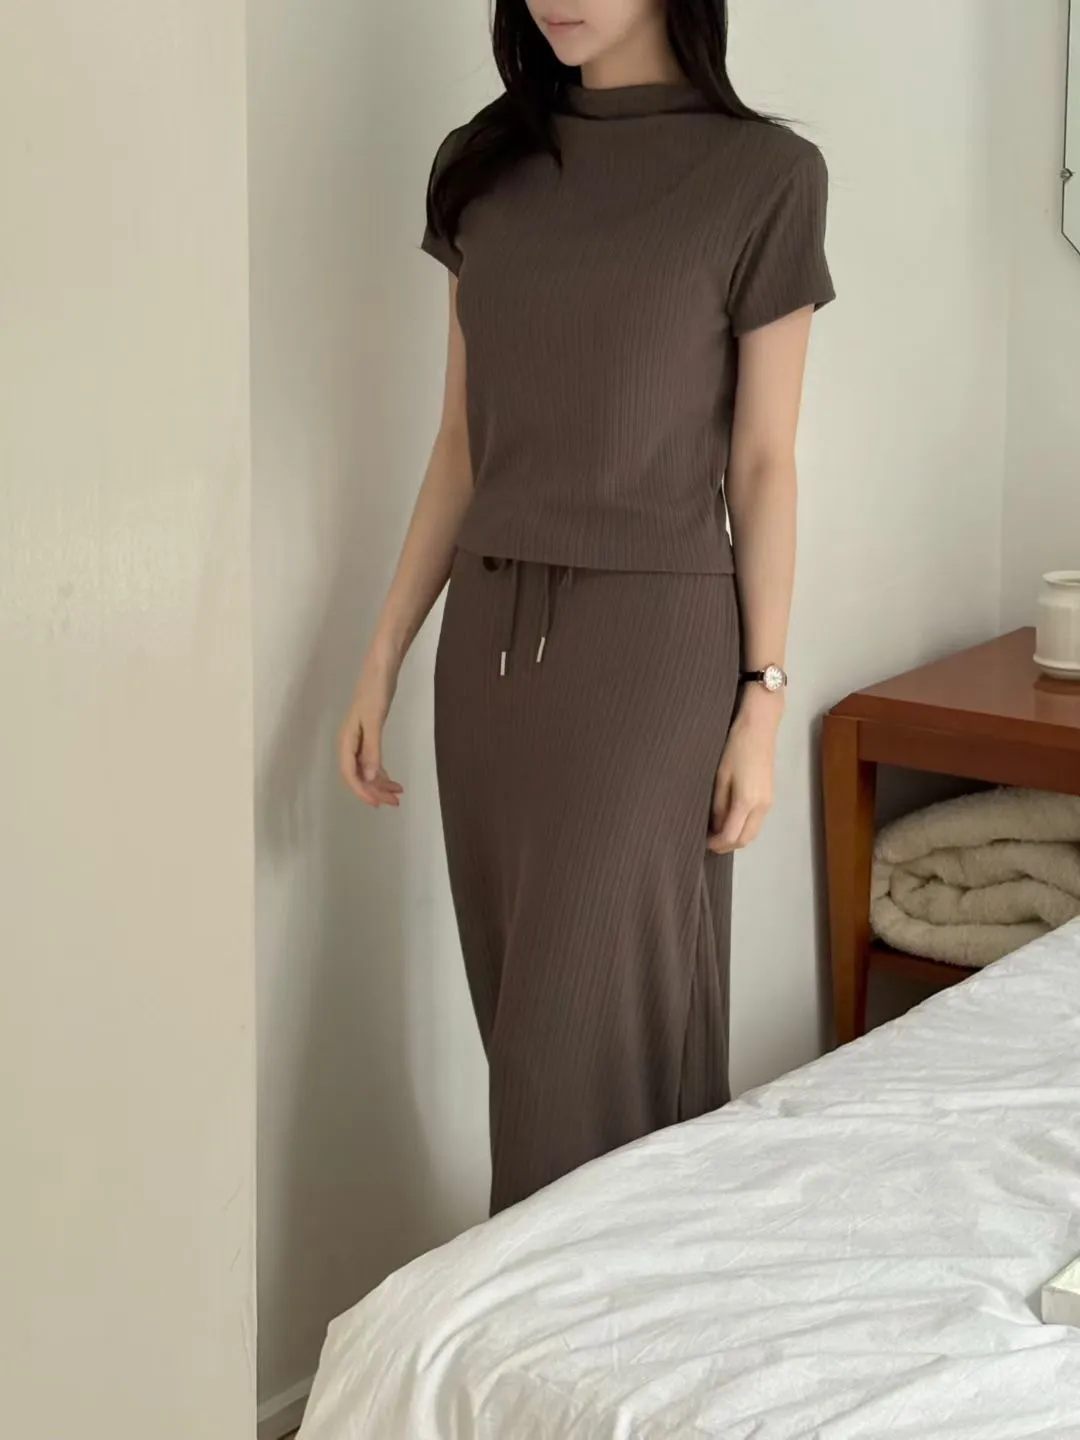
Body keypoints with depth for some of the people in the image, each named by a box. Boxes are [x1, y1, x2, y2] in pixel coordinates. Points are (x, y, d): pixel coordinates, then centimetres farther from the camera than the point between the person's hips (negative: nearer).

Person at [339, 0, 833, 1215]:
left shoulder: (762, 176, -5)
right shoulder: (482, 165, 8)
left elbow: (763, 464, -4)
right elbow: (460, 443, 11)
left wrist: (763, 703, -6)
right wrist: (383, 661, 9)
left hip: (651, 642, -5)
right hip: (490, 639, 5)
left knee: (588, 1032, -4)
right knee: (521, 1016, 11)